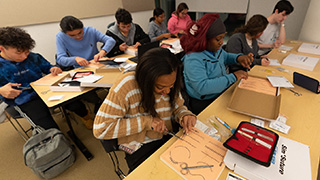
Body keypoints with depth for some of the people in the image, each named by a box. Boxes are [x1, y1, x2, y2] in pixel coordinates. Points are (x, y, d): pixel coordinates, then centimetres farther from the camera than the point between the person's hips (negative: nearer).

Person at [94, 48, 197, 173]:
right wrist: (146, 121, -26)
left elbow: (178, 107, 8)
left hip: (167, 139, 5)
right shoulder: (126, 87, -23)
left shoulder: (168, 83, -8)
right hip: (139, 150, -4)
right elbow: (100, 129, -22)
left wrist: (185, 116, -17)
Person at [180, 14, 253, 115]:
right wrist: (233, 77, -31)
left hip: (222, 94, 8)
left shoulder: (215, 48, 2)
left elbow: (225, 57, 24)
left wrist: (238, 58, 0)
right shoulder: (193, 60, -26)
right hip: (204, 103, -8)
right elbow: (202, 87, -35)